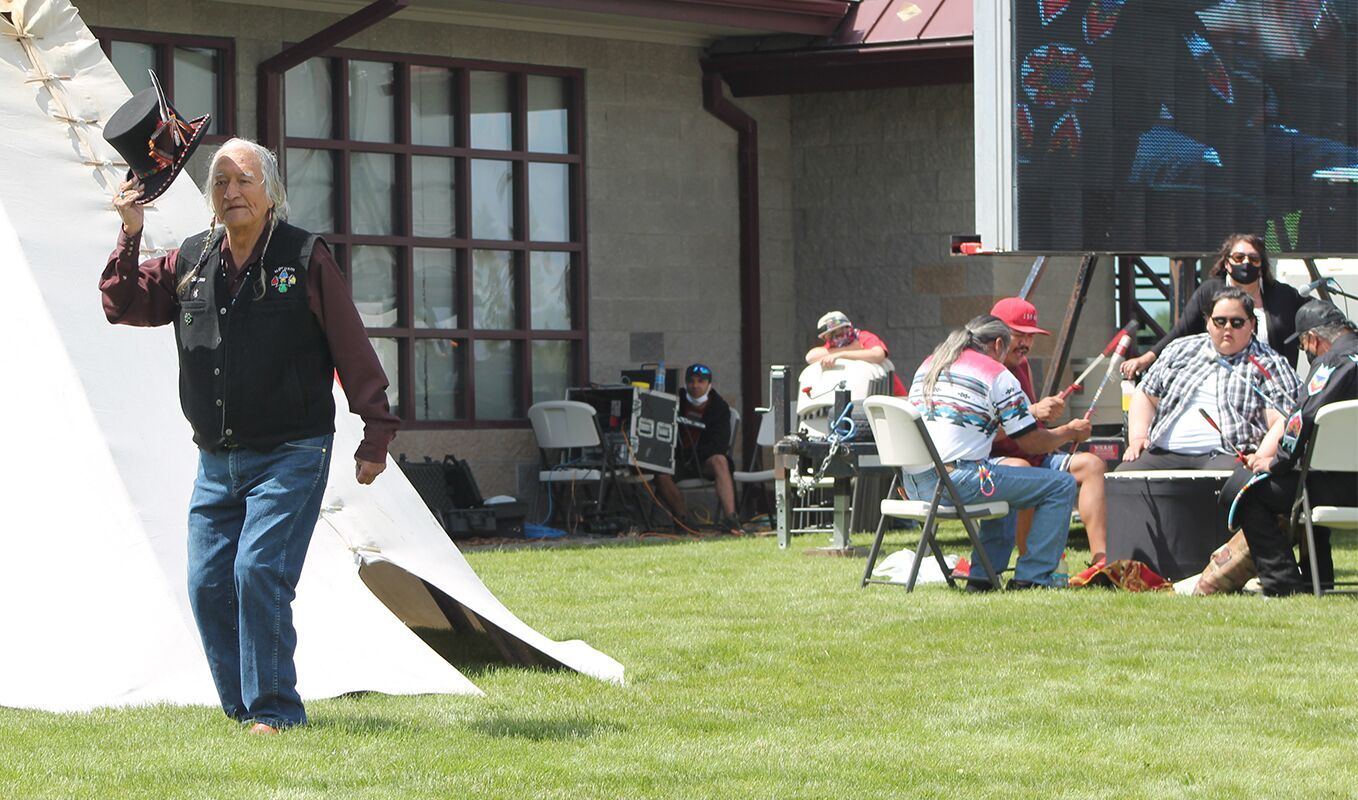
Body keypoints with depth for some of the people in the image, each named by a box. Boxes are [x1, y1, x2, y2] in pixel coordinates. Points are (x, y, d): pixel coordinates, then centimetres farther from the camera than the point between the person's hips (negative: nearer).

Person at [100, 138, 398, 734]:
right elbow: (123, 305, 9)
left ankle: (275, 711, -9)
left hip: (291, 456, -5)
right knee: (207, 584, 1)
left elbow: (352, 349, -2)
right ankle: (242, 708, 13)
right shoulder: (190, 262, 9)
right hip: (217, 461, 5)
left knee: (259, 572, -17)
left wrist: (376, 433, -4)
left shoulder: (306, 259, -3)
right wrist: (130, 238, -7)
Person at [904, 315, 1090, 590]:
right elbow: (1032, 443, 0)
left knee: (1002, 484, 37)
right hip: (955, 482, -8)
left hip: (914, 484, 8)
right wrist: (1070, 432, 19)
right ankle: (1031, 576, 0)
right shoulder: (996, 374, -2)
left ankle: (981, 576, 26)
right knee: (1061, 485, 1)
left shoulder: (928, 365, 20)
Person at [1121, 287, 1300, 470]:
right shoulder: (1181, 350, 20)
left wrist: (1265, 455, -24)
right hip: (1165, 453, 5)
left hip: (1229, 454, -5)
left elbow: (1281, 421, -5)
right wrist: (1137, 438, 7)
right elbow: (1146, 396, 24)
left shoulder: (1268, 366, 6)